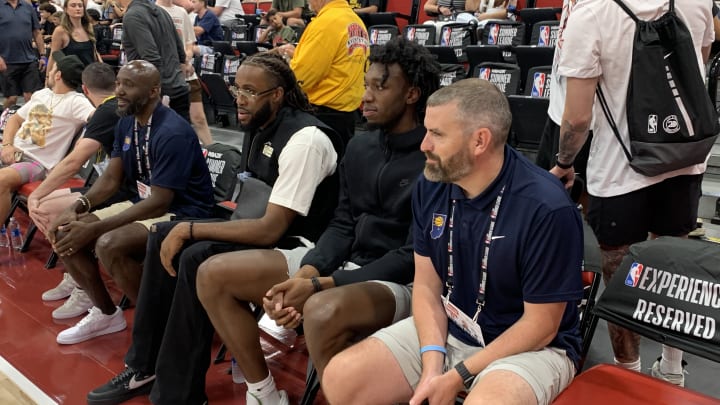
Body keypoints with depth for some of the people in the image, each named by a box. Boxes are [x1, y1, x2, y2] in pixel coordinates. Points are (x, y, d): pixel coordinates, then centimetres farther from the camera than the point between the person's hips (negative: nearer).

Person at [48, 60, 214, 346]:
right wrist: (77, 208, -11)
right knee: (64, 234, -3)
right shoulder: (126, 123, 4)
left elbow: (160, 203, -26)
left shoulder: (173, 133, -23)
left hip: (181, 212, -9)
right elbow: (111, 178, 9)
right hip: (142, 204, 9)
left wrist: (95, 228, -26)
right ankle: (105, 314, 15)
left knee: (109, 245, -31)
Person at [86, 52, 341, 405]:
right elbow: (257, 208, 11)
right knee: (164, 236, 1)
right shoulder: (264, 128, 7)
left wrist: (189, 229, -21)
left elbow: (270, 229, -27)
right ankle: (144, 368, 8)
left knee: (197, 259, -26)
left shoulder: (305, 139, -22)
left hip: (294, 243, -9)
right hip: (266, 229, 10)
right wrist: (184, 230, 0)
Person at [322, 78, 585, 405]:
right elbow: (426, 285, 0)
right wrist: (432, 362, -14)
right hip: (446, 331, 6)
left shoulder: (547, 209, -23)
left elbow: (541, 326, -16)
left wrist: (458, 376, -16)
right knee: (340, 378, -6)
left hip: (532, 347, -5)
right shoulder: (430, 185, -5)